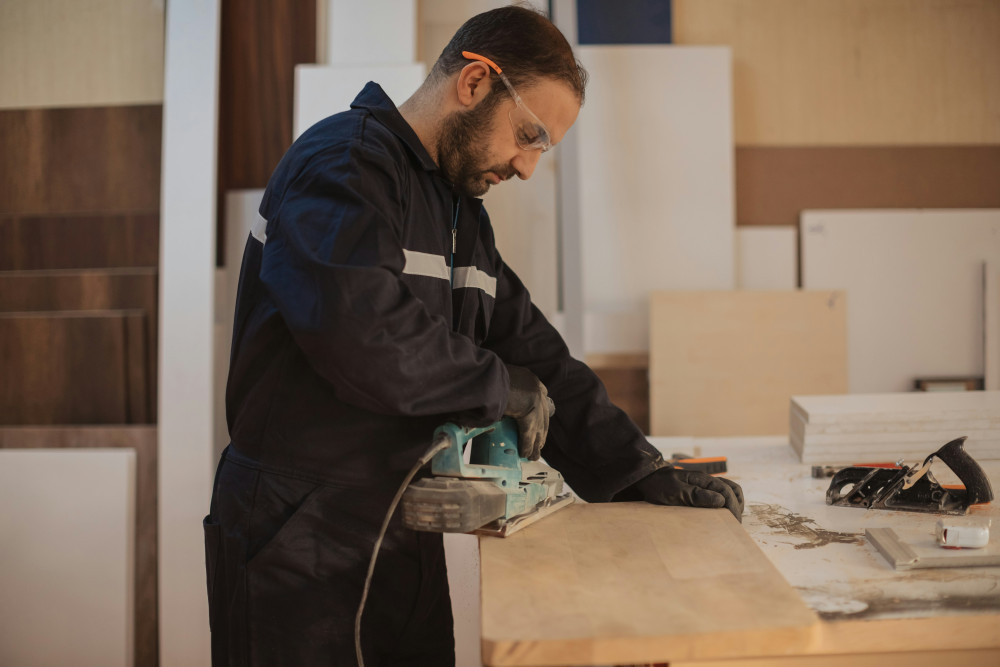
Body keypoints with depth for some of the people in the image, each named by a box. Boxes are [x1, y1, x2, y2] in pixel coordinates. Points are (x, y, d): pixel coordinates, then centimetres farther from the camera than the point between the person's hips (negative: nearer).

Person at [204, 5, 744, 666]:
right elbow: (364, 334, -31)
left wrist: (636, 469, 5)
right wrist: (497, 385, -16)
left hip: (407, 538, 8)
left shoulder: (463, 213, 16)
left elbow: (531, 352, 14)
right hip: (300, 544, -8)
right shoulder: (346, 161, -14)